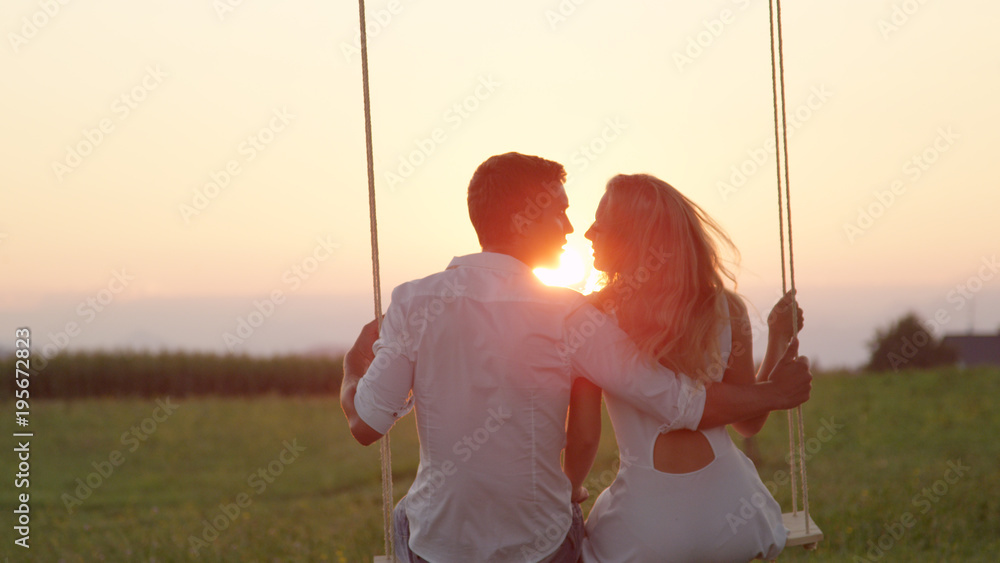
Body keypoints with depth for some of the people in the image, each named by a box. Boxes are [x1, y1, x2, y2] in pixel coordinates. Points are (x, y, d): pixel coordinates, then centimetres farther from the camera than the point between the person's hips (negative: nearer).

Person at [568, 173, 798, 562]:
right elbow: (750, 421, 9)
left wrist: (572, 488, 16)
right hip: (731, 516, 3)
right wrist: (778, 341, 22)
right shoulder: (726, 308, 0)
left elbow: (584, 437, -6)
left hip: (648, 530, -3)